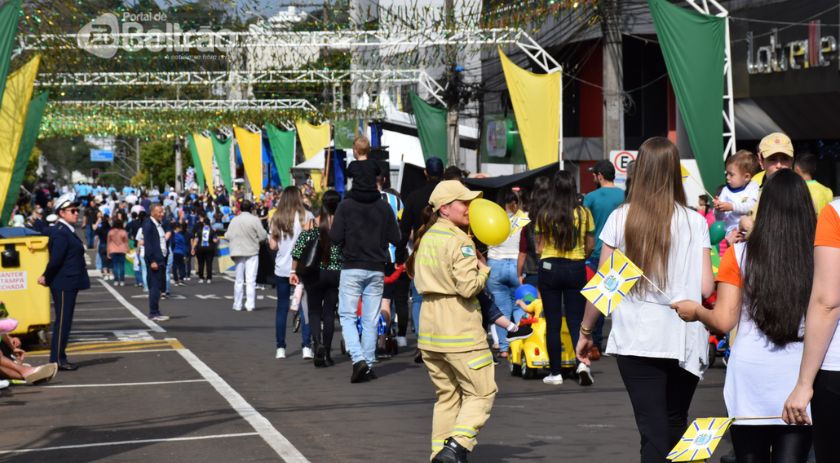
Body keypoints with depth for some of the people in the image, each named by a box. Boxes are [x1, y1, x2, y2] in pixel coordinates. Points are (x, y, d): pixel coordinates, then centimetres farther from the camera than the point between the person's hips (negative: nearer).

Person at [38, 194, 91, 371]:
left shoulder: (67, 231, 15)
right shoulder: (61, 233, -17)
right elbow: (55, 260, -21)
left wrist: (47, 278, 10)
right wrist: (47, 279, -8)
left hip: (69, 284, 10)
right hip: (64, 285, -10)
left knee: (64, 321, 13)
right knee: (62, 321, -5)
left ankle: (60, 358, 19)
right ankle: (57, 359, 0)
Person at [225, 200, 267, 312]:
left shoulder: (234, 220, 0)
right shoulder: (254, 219, -10)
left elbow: (228, 235, -3)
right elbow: (263, 236, -10)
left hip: (238, 253, 3)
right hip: (252, 252, -3)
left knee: (239, 280, 12)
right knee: (251, 279, -2)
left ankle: (237, 304, 14)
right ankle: (250, 304, -7)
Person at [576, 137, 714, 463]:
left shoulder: (621, 218, -2)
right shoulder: (695, 222, -2)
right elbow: (706, 288, -4)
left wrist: (585, 331, 12)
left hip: (635, 339, -1)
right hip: (683, 341, 1)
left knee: (654, 434, 2)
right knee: (675, 426, 20)